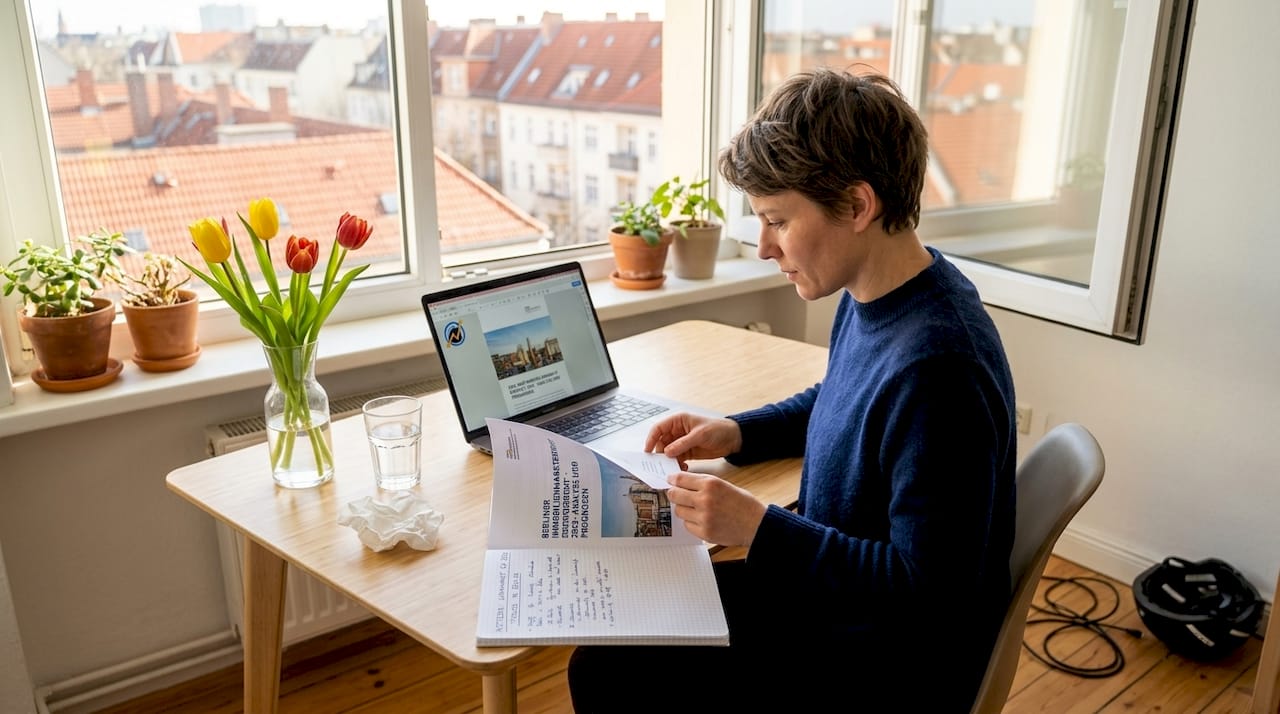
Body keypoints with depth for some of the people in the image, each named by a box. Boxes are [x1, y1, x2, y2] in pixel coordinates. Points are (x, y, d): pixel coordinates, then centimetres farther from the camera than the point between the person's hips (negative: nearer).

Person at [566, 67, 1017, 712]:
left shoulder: (935, 365, -32)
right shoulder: (868, 297, -3)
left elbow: (927, 592, -28)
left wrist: (758, 527, -26)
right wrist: (736, 433, 3)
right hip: (819, 585, 8)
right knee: (601, 659, 9)